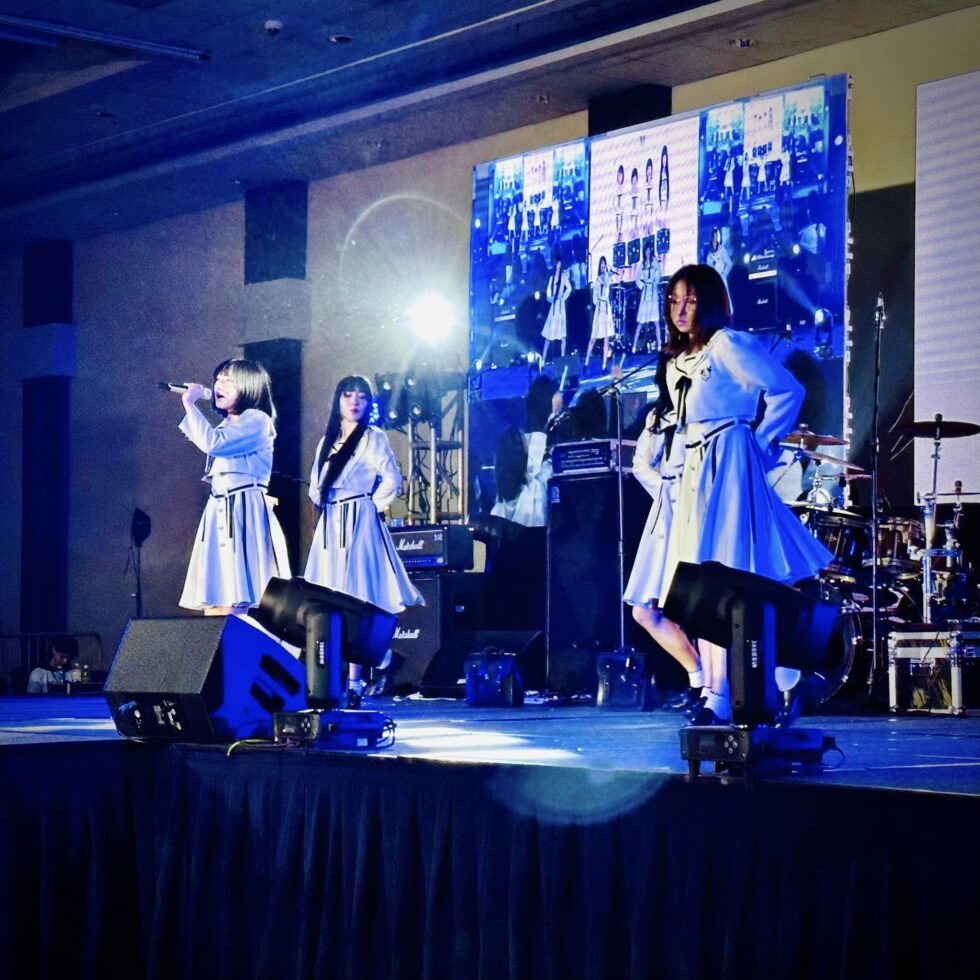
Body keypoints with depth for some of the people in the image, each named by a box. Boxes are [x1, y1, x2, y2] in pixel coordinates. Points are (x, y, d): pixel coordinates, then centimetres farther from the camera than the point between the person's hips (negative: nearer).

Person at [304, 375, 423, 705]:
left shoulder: (373, 438, -1)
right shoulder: (327, 441, 17)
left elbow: (392, 480, -10)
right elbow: (315, 485, 25)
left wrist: (373, 505, -1)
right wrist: (322, 504, 10)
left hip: (359, 524, -6)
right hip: (329, 526, 6)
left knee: (355, 603, -10)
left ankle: (354, 684, -12)